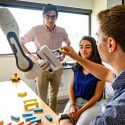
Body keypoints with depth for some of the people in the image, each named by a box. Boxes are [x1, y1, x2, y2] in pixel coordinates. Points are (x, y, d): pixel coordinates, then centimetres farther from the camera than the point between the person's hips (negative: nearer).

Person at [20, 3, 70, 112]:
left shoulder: (62, 31, -4)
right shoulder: (36, 30, -11)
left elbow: (68, 44, 17)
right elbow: (20, 43, 1)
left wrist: (64, 55, 3)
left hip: (57, 68, 3)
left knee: (54, 96, 18)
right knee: (42, 98, 5)